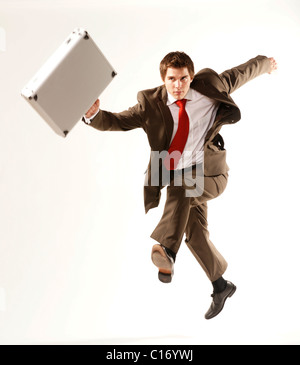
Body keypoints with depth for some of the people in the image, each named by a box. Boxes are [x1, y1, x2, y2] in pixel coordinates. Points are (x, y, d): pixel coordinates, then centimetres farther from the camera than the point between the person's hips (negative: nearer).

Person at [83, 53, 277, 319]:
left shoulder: (210, 87, -6)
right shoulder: (151, 104, -9)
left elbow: (239, 74, 12)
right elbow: (117, 121, -16)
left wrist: (263, 63, 29)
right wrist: (93, 114, -37)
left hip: (208, 174, -2)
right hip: (177, 176, 3)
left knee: (181, 186, -36)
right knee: (195, 235, 6)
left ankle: (167, 251, -46)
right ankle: (221, 286, 26)